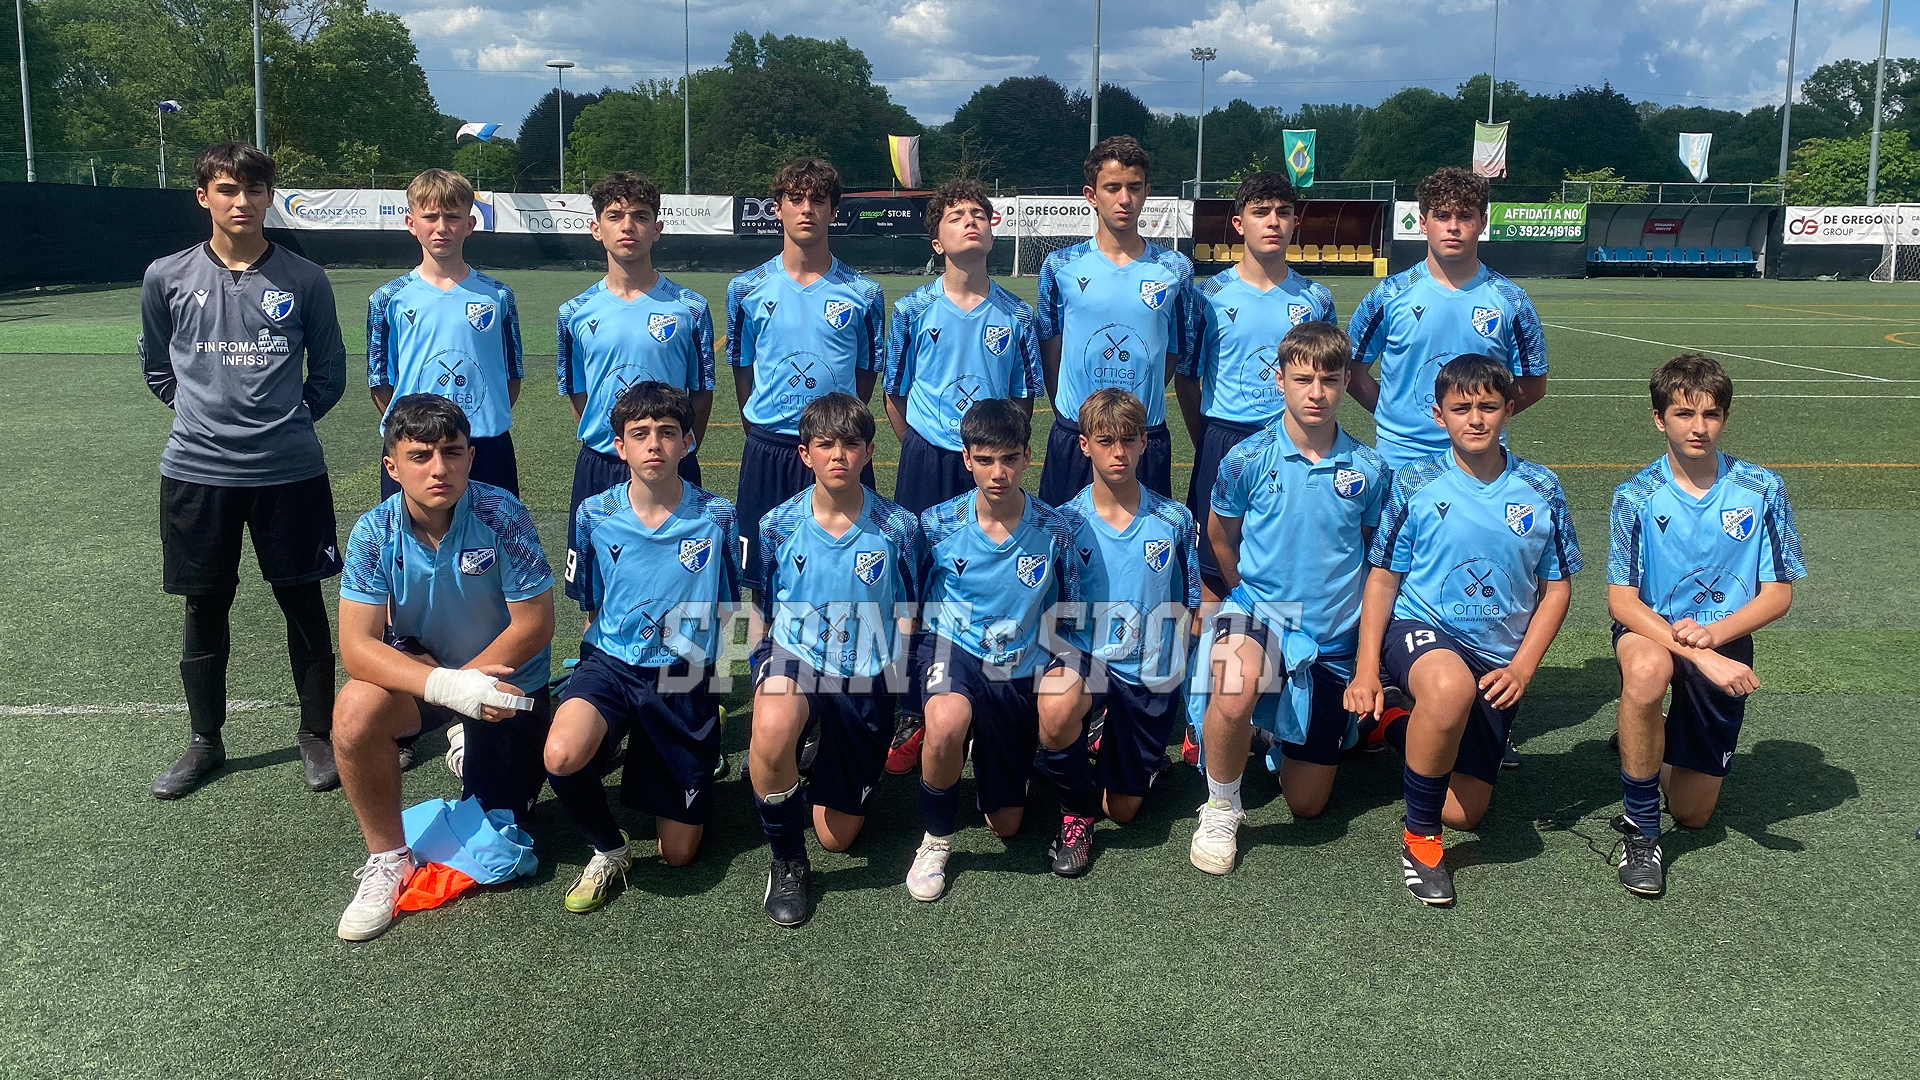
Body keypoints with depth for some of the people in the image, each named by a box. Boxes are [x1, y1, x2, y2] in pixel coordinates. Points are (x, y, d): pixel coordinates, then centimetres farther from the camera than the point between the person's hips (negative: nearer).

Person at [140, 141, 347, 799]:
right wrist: (205, 413, 13)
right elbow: (157, 369, 16)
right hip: (197, 472, 1)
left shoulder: (304, 280, -1)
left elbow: (328, 373, 9)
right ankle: (205, 741, 26)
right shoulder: (166, 278, 2)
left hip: (290, 473, -1)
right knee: (205, 609, 10)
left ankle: (316, 734, 20)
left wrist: (285, 422, 7)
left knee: (303, 603, 6)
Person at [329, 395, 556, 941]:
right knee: (355, 711, -34)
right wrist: (445, 686, -41)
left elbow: (535, 626, -21)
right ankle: (387, 859, -10)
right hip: (419, 666, 1)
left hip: (504, 678, -1)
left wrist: (463, 680, -22)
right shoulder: (375, 532, -20)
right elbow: (357, 645, -26)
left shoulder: (501, 515, -25)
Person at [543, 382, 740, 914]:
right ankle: (608, 849, -3)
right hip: (612, 664, 1)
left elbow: (735, 608, 4)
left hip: (685, 682, 0)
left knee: (679, 854, 3)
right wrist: (607, 647, 7)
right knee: (562, 755, -35)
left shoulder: (718, 518, -7)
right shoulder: (595, 515, -2)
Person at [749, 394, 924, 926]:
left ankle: (828, 760, 42)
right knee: (773, 729, -40)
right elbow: (759, 611, 8)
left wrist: (893, 678, -6)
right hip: (795, 656, -1)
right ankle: (786, 860, -13)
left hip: (866, 679, 1)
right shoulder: (777, 525, -3)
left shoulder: (898, 528, -5)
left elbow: (905, 615, 6)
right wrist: (768, 669, -6)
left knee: (839, 836, 7)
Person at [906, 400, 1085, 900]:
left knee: (1006, 824, -1)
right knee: (948, 719, -38)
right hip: (956, 652, -1)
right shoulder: (936, 525, -8)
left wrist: (1065, 666, -10)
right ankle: (936, 840, -13)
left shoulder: (1053, 530, -6)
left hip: (1023, 670, 1)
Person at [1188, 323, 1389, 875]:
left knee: (1307, 805, 7)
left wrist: (1360, 631, 11)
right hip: (1259, 609, -2)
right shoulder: (1247, 459, -8)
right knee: (1236, 688, -41)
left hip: (1335, 638, 2)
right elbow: (1221, 539, 10)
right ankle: (1220, 810, -13)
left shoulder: (1368, 469, -4)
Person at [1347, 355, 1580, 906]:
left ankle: (1399, 728, 33)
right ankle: (1419, 839, -21)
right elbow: (1383, 578, -1)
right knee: (1452, 687, -42)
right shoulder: (1415, 484, -5)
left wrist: (1522, 667, -8)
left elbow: (1557, 588, 6)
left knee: (1464, 812, 3)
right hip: (1421, 630, -3)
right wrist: (1366, 670, -10)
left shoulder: (1541, 490, 0)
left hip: (1498, 659, 3)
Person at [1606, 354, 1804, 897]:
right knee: (1647, 668, -43)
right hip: (1649, 629, -2)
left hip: (1723, 643, 2)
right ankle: (1640, 827, -23)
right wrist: (1696, 654, -30)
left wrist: (1713, 634, -24)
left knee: (1692, 814, 9)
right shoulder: (1637, 497, -12)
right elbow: (1621, 601, -16)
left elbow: (1778, 594, -6)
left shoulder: (1762, 490, -8)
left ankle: (1653, 745, 46)